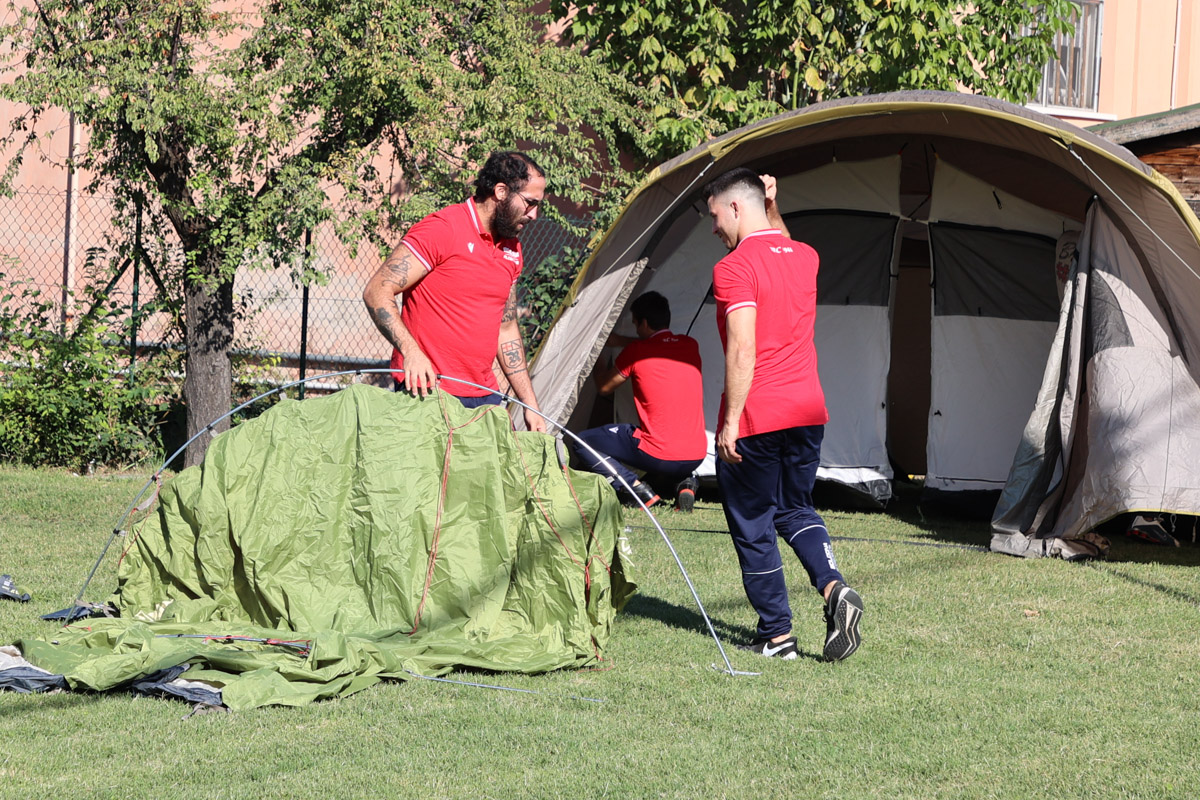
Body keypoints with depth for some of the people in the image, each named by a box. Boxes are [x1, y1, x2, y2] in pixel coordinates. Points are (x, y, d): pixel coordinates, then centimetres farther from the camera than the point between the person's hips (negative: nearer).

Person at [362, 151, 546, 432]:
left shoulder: (512, 250, 15)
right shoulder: (442, 230, -10)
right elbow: (376, 293, -14)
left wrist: (530, 404, 20)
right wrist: (411, 351, -28)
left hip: (484, 396, 7)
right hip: (428, 392, -7)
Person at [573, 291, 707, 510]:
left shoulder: (635, 352, -7)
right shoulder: (690, 346, 8)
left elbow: (604, 387, 10)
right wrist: (619, 341, 35)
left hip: (659, 457, -6)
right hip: (696, 457, 6)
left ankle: (639, 489, -6)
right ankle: (686, 482, 9)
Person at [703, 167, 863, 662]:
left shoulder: (734, 269, -13)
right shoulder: (804, 257, 10)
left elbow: (742, 352, -20)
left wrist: (730, 422, -17)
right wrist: (773, 208, 21)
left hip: (757, 418, -7)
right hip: (808, 411, 7)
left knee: (753, 525, 5)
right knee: (795, 510, 20)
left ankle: (776, 635, 7)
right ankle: (833, 589, -5)